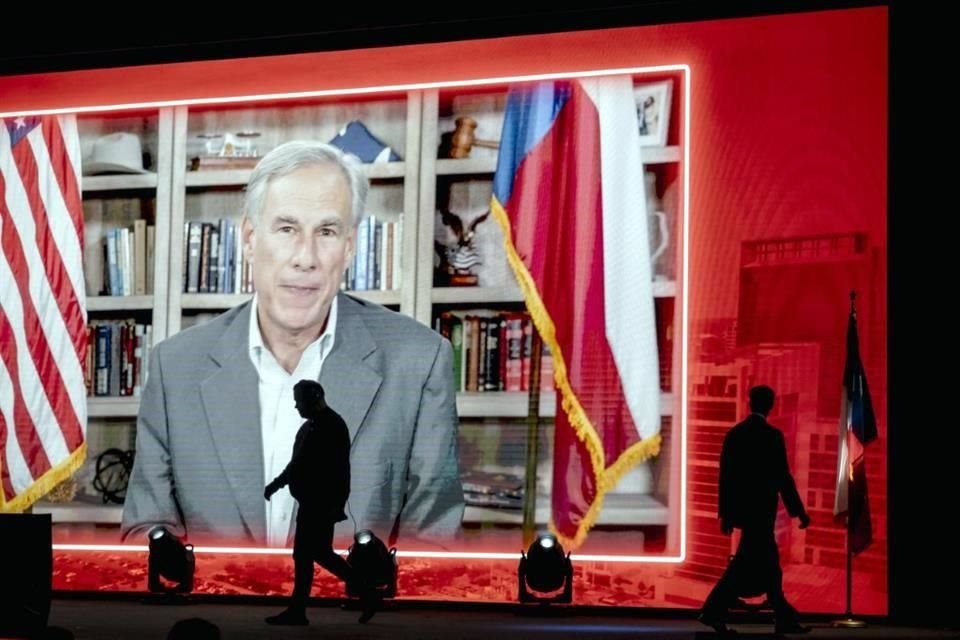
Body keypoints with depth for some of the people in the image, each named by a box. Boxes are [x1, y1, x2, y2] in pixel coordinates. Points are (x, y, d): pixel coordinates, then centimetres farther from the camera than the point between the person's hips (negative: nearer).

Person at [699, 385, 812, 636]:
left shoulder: (734, 433, 7)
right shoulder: (772, 435, -11)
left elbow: (725, 475, 9)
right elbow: (782, 477, -12)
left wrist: (726, 513, 15)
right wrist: (799, 512, -6)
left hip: (741, 509, 7)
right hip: (761, 509, -7)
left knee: (768, 564, 12)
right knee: (746, 565, -4)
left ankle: (786, 619, 11)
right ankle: (714, 612, -9)